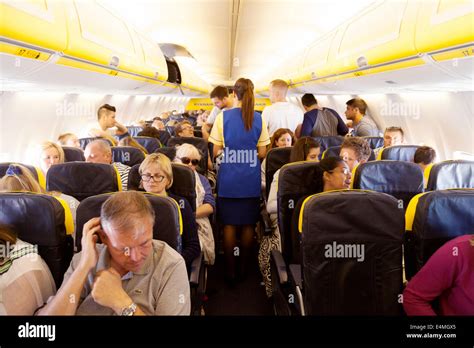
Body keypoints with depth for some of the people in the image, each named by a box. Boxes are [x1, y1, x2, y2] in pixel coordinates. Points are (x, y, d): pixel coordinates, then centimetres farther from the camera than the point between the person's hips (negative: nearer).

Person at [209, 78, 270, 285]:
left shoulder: (223, 117, -4)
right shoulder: (259, 119, -1)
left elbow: (216, 152, -3)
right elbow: (262, 153, 1)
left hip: (228, 180, -1)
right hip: (251, 181, 1)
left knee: (229, 224, 8)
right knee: (248, 225, 12)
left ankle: (230, 271, 13)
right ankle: (244, 267, 24)